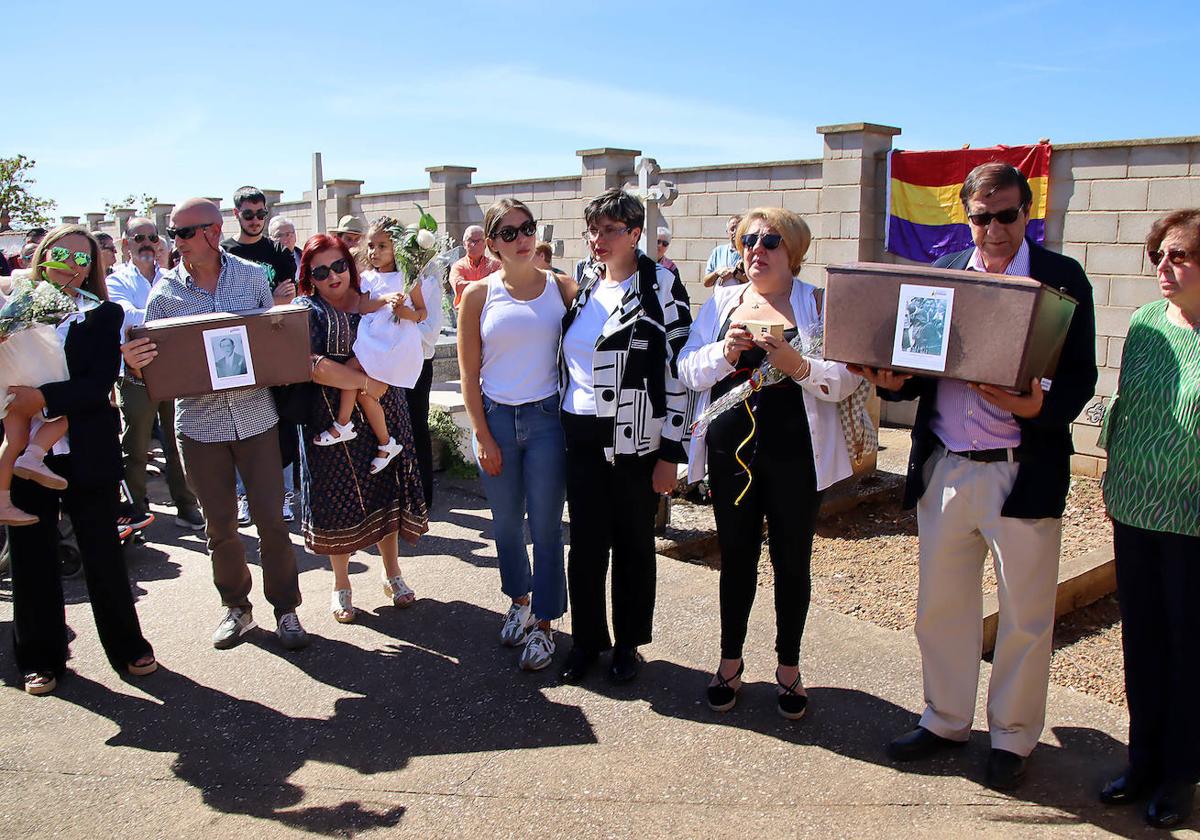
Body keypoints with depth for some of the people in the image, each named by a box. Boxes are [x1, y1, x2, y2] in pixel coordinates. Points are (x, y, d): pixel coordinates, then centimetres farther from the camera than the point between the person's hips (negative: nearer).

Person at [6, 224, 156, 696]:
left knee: (103, 555, 7)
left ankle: (127, 647, 23)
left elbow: (101, 383, -11)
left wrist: (44, 398, -23)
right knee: (31, 559, 10)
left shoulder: (103, 315, 0)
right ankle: (40, 658, 26)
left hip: (87, 457, -2)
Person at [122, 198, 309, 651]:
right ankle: (236, 606, 28)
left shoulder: (253, 276, 0)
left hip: (255, 414, -1)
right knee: (220, 523, 10)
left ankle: (285, 606, 18)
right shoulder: (165, 290, -1)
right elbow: (152, 355, 2)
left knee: (270, 516, 2)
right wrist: (133, 361, -20)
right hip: (200, 421, 1)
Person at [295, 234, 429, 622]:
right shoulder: (307, 311, -4)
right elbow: (312, 365, -18)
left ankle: (392, 574, 28)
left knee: (386, 492, 10)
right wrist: (364, 381, -21)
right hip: (332, 419, -3)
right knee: (338, 499, 5)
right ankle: (341, 585, 23)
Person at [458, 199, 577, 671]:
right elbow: (469, 374, 1)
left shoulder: (562, 288, 0)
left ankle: (543, 623, 18)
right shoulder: (479, 295, -1)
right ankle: (519, 600, 38)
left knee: (546, 526, 3)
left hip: (546, 419, -1)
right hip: (496, 419, 1)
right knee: (506, 524, 14)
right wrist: (483, 437, -3)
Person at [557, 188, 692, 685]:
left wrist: (670, 453, -12)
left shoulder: (661, 287, -8)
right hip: (581, 435, 5)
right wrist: (562, 427, 15)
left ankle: (628, 644, 25)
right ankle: (587, 639, 26)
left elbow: (678, 372, -10)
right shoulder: (585, 285, 10)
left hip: (635, 439, -5)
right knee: (585, 541, 9)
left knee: (633, 544, 9)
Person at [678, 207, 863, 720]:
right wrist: (723, 354, -13)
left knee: (792, 562, 8)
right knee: (736, 558, 12)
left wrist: (797, 366, -23)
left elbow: (848, 378, -7)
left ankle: (789, 668, 26)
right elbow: (687, 370, 5)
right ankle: (730, 662, 28)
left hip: (793, 455, -2)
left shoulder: (817, 304, 0)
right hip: (731, 450, 2)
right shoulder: (721, 302, 9)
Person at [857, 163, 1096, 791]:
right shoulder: (939, 275, 8)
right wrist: (894, 381, -10)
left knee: (1025, 618, 10)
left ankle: (1012, 738, 30)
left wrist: (1037, 407, -26)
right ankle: (946, 720, 34)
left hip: (1024, 473, -3)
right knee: (940, 606, 14)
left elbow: (1080, 378, -6)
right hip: (944, 470, 4)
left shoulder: (1062, 278, -2)